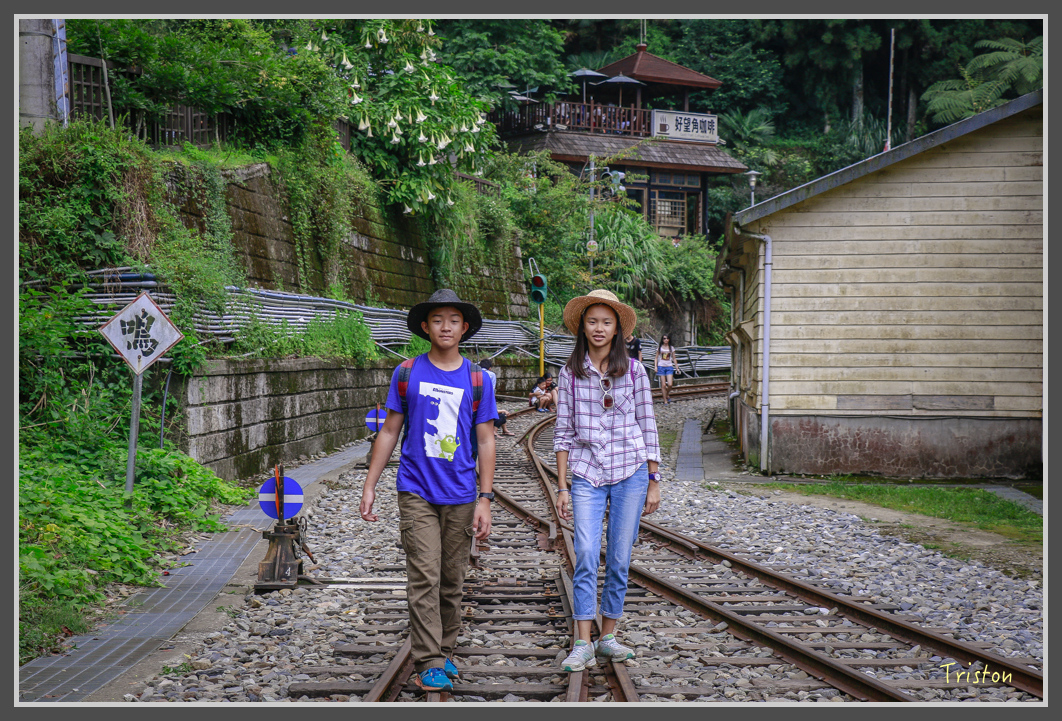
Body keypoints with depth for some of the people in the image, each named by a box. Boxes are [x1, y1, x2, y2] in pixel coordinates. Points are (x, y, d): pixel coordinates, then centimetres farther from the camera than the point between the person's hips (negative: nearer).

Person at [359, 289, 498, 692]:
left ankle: (445, 652, 22)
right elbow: (390, 431, 9)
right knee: (424, 577, -9)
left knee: (452, 580, 8)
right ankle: (428, 662, -8)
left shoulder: (477, 380, 4)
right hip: (416, 492, -1)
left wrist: (485, 499, -1)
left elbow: (485, 441, 5)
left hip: (460, 496, 1)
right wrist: (369, 486, 5)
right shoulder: (407, 374, 3)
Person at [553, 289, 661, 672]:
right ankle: (582, 644, -10)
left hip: (630, 472, 1)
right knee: (586, 555, -12)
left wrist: (653, 481, 5)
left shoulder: (633, 370, 4)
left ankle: (608, 637, 16)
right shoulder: (570, 373, 4)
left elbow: (647, 427, 7)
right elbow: (563, 431, 6)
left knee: (619, 559, 4)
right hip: (586, 473, 0)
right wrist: (562, 486, 2)